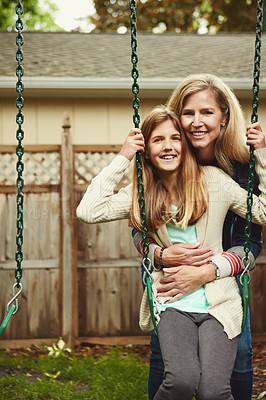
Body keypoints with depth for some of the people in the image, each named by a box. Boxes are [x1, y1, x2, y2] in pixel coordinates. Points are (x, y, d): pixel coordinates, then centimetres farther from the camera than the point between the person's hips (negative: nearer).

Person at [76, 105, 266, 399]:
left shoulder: (213, 180, 3)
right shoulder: (141, 195, 6)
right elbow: (88, 211, -8)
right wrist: (122, 158, -5)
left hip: (218, 301, 0)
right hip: (172, 304, 1)